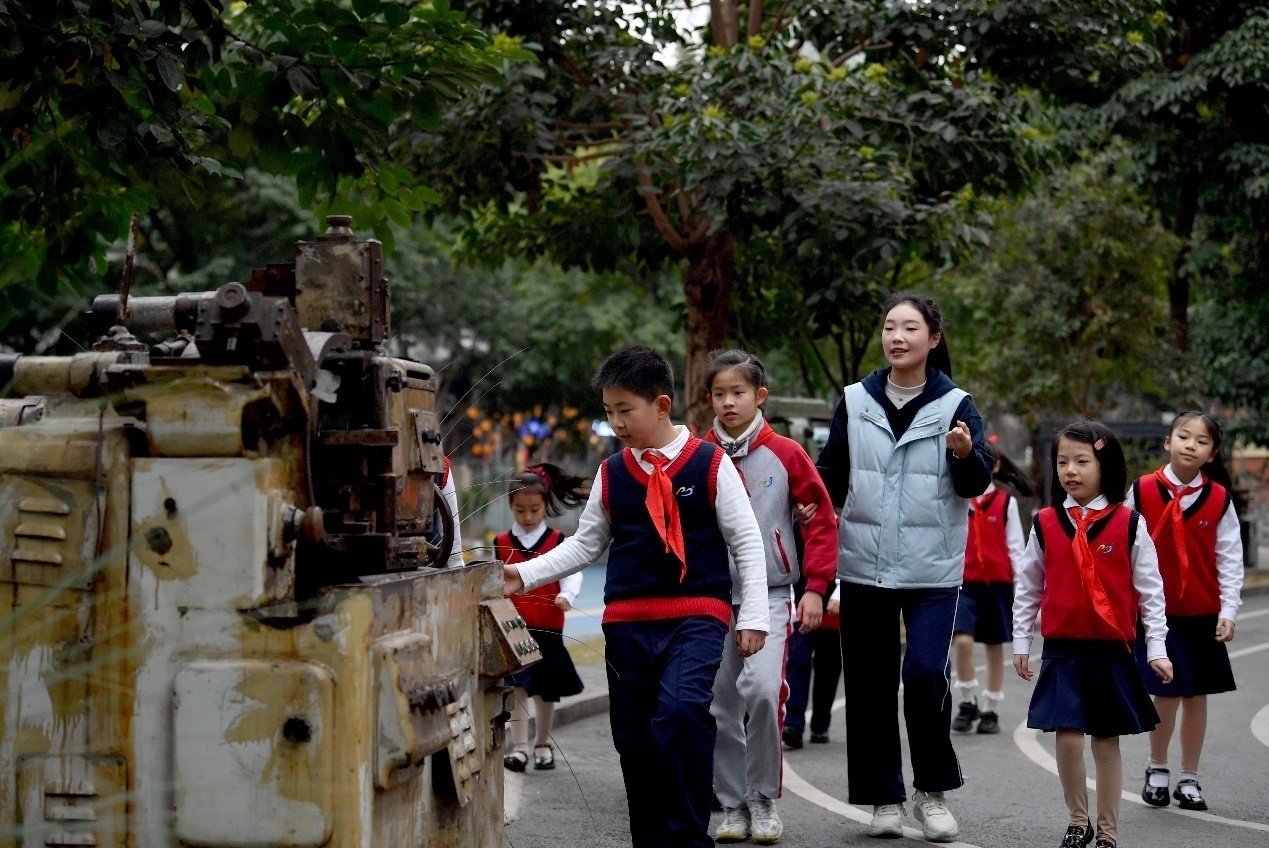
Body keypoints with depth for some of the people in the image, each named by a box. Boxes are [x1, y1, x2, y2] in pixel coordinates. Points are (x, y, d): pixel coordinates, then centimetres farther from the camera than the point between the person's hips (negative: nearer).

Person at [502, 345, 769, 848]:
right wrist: (525, 576, 5)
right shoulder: (611, 474, 9)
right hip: (627, 622, 5)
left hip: (696, 617, -5)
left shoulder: (710, 463, -2)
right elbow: (585, 544, 16)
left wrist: (753, 615, -3)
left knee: (679, 712, -26)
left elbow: (747, 541, 1)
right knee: (634, 739, 7)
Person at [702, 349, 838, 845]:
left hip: (770, 594, -3)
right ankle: (733, 804, 17)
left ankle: (765, 798, -4)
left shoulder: (785, 454, -2)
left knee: (762, 688, -20)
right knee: (721, 705, 4)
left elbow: (821, 519, 3)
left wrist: (815, 587, -2)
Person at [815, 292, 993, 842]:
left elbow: (976, 486, -4)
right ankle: (883, 797, 18)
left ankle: (932, 790, 5)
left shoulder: (954, 405, 0)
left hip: (932, 569, -3)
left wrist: (966, 455, -25)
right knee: (870, 683, 5)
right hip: (864, 564, 3)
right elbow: (832, 473, 13)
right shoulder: (855, 402, 6)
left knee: (924, 674, -15)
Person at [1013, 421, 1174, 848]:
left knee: (1107, 740, 6)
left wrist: (1156, 647, -1)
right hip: (1062, 651, 1)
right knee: (1068, 736, -8)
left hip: (1112, 652, -1)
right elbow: (1027, 587, 10)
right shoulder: (1045, 524, 3)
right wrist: (1021, 641, 9)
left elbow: (1150, 588, 2)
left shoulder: (1129, 524, -2)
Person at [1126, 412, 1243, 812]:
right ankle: (1157, 768, 17)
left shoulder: (1218, 499, -2)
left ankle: (1189, 779, 18)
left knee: (1196, 696, 7)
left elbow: (1230, 558, 2)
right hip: (1156, 612, -2)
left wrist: (1228, 610, -4)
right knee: (1166, 694, -5)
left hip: (1203, 615, 2)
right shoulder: (1142, 491, -4)